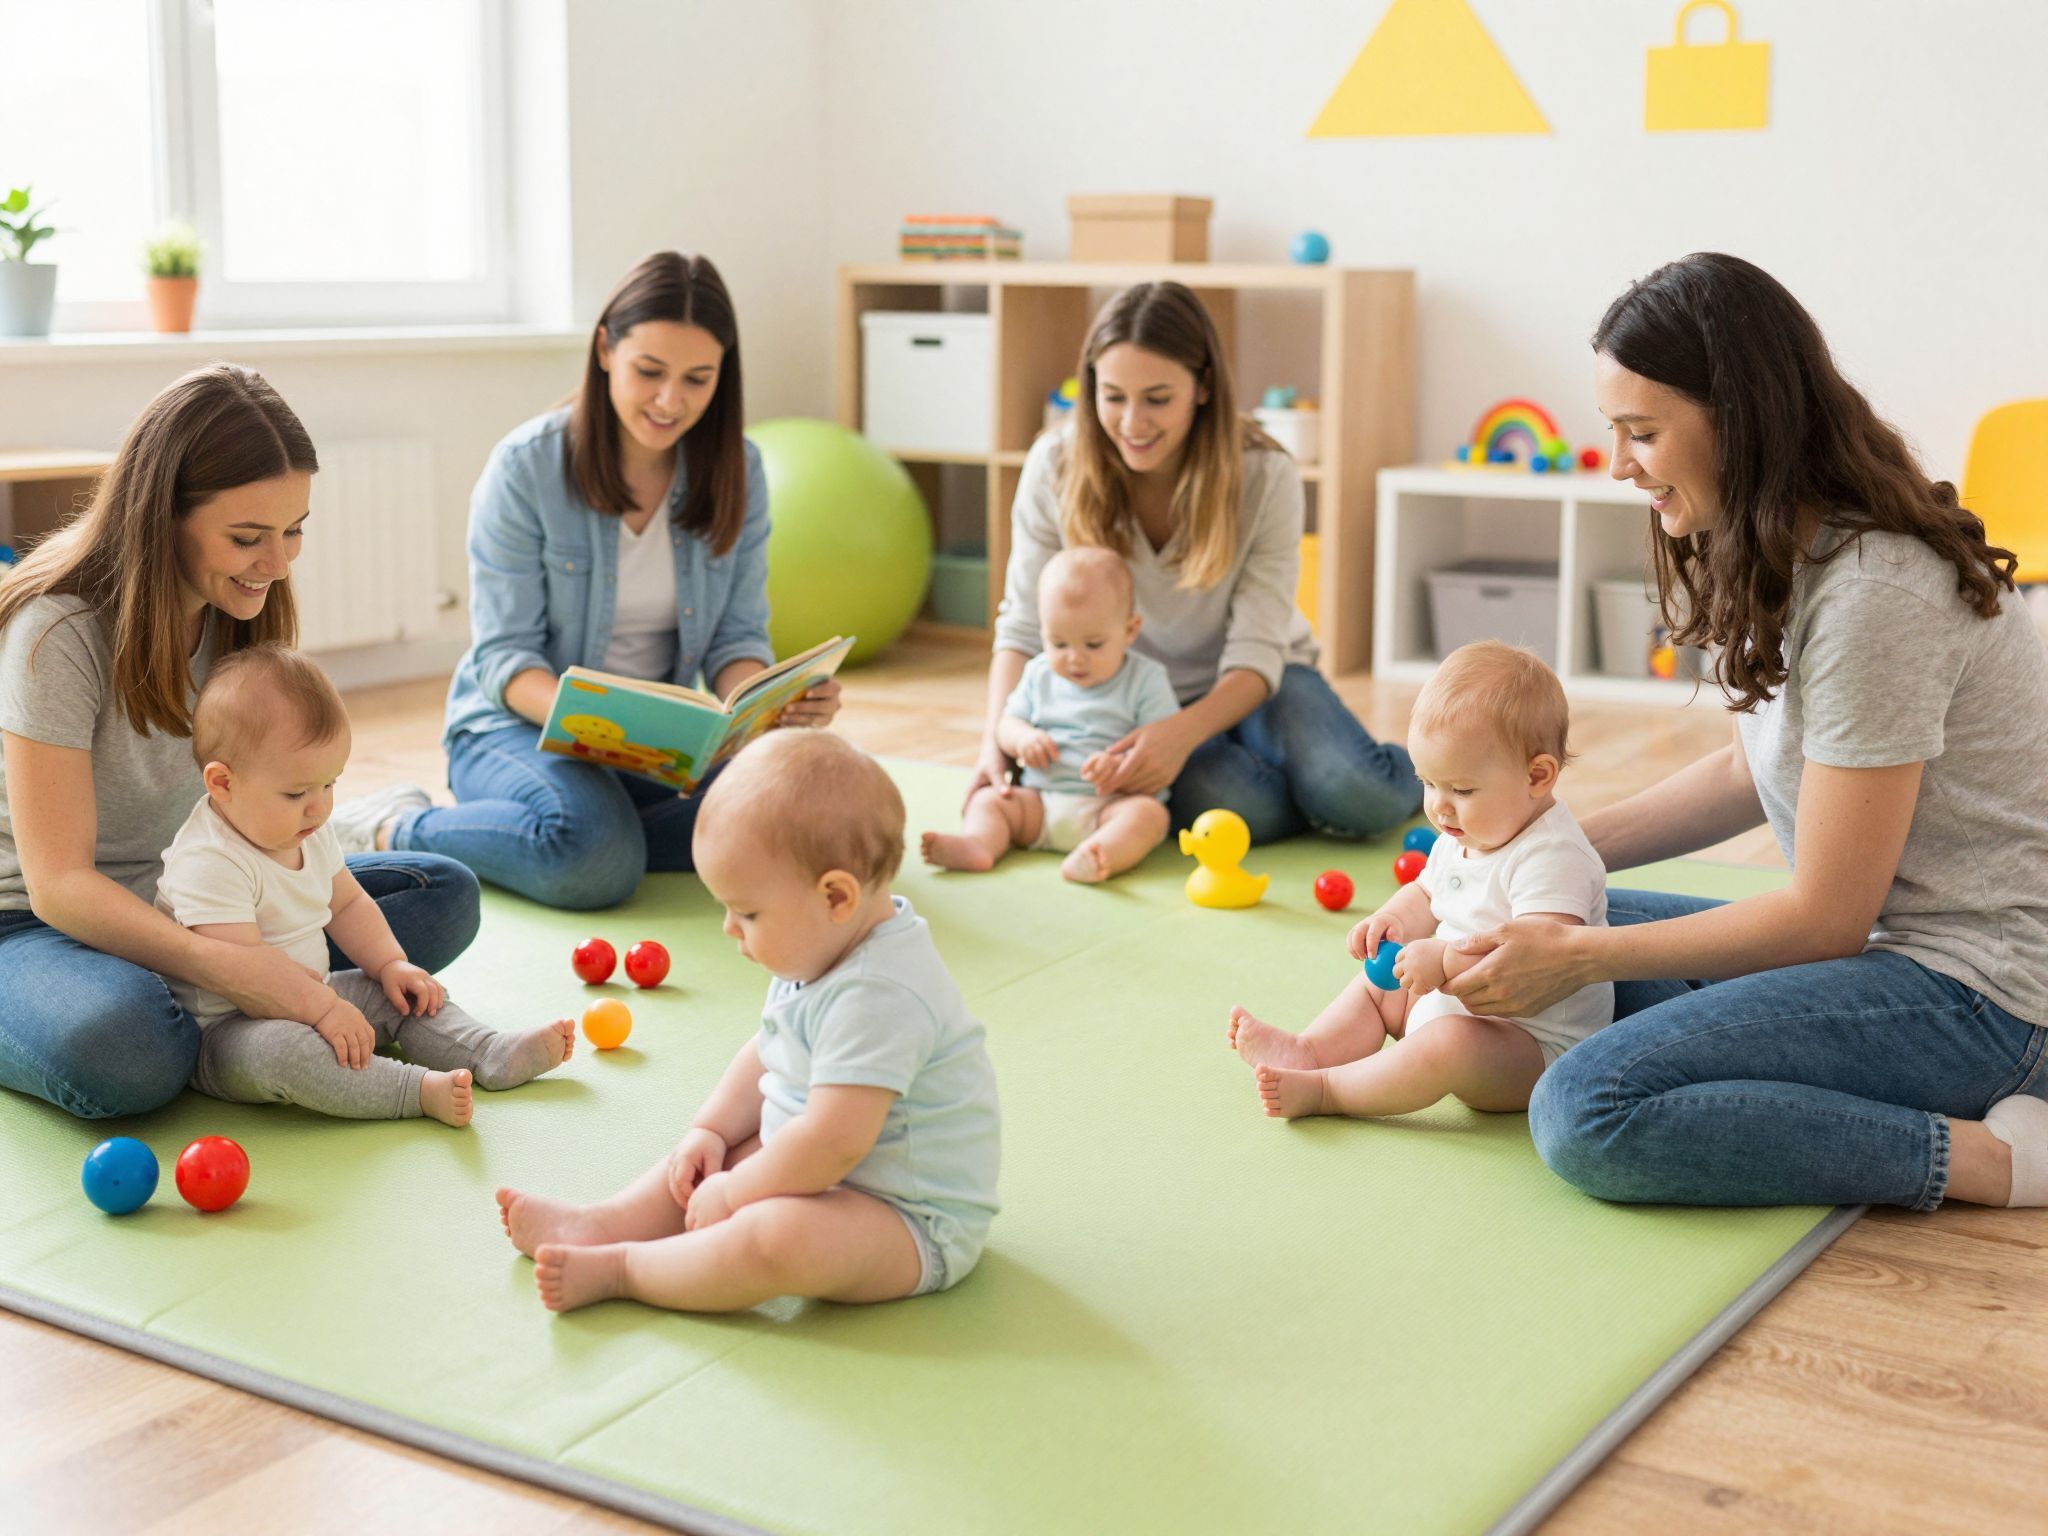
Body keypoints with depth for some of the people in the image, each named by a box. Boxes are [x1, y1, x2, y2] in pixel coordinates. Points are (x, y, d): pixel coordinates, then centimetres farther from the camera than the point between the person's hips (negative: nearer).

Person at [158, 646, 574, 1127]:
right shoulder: (207, 863, -26)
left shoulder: (309, 832, 5)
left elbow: (347, 903, 18)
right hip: (224, 1028, -10)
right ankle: (419, 1089, -44)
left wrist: (390, 964, 4)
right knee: (272, 1049, -39)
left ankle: (494, 1054, -8)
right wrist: (323, 1009, -32)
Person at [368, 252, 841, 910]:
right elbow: (503, 655, -13)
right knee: (595, 857, -36)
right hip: (520, 723, -4)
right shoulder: (527, 466, -12)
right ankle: (396, 829, -10)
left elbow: (737, 638, 0)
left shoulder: (736, 470, -1)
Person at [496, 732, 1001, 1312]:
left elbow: (832, 1143, -32)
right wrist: (709, 1132, 6)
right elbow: (767, 1054, 18)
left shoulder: (876, 996, -29)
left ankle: (615, 1268, -19)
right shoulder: (823, 950, 4)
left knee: (777, 1235, -33)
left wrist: (731, 1194, -19)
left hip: (912, 1223, -11)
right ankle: (600, 1224, 6)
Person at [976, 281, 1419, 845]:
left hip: (1244, 687, 0)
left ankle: (1408, 773, 8)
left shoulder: (1265, 478, -18)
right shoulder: (1055, 466, -14)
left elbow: (1255, 655, -20)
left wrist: (1181, 732, -41)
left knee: (1361, 798, -29)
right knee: (1250, 810, -33)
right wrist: (997, 742, -28)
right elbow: (1024, 628, -9)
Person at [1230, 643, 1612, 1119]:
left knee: (1450, 1044, -35)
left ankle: (1320, 1090, -26)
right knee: (1379, 982, 16)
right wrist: (1392, 921, -2)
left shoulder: (1552, 857, -25)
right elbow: (1424, 896, 21)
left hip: (1538, 1045, -10)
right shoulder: (1461, 839, 5)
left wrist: (1445, 958, -40)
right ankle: (1307, 1051, -2)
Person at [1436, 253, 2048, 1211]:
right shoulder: (1778, 556, 6)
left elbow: (1824, 917, -18)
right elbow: (1752, 772, 18)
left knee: (1587, 1116, -23)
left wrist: (1580, 958, -13)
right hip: (1886, 937, 10)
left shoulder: (1872, 594, -23)